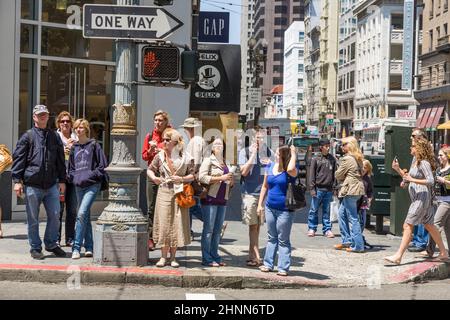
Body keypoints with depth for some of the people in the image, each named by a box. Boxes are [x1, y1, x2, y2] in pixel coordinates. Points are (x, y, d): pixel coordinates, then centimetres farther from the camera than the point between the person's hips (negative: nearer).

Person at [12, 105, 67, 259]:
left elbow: (60, 160, 16)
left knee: (54, 215, 1)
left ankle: (51, 244, 19)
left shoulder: (54, 137, 13)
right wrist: (17, 180, -8)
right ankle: (35, 248, 16)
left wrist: (62, 180, 12)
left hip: (52, 185, 3)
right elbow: (18, 158, -1)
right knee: (33, 219, 4)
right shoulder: (27, 136, 2)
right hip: (32, 185, -3)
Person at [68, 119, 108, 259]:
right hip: (79, 186, 6)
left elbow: (102, 165, -2)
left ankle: (76, 247, -15)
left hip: (92, 185, -6)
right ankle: (89, 247, 16)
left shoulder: (94, 145, -1)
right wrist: (73, 178, 4)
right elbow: (71, 167, 22)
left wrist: (90, 175, -10)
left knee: (82, 214, -17)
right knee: (86, 217, 10)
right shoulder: (74, 147, 14)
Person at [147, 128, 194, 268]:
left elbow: (192, 176, 3)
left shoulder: (184, 157, 2)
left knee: (177, 224, 0)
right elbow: (150, 169, 15)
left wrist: (181, 179, -14)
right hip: (164, 192, 1)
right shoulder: (160, 156, 5)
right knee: (163, 224, -1)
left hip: (179, 194, 0)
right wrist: (153, 177, -6)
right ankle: (163, 257, 8)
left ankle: (173, 257, 11)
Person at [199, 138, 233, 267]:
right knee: (208, 229, -4)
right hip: (210, 198, -7)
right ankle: (207, 259, -1)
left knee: (217, 230, 10)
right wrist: (221, 178, -16)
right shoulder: (208, 160, -3)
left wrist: (231, 181, 6)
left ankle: (215, 256, 17)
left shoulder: (225, 163, 18)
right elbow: (202, 177, -14)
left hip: (222, 199, 7)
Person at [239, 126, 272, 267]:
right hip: (250, 193, -4)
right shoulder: (245, 152, 0)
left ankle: (252, 256, 14)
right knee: (253, 226, -4)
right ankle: (256, 257, -3)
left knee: (257, 226, 7)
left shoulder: (267, 151, 12)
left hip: (264, 192, 4)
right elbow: (244, 171, -11)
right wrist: (253, 154, -12)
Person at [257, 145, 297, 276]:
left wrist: (293, 154, -24)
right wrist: (260, 204, 11)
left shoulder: (290, 170, -11)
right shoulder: (270, 167, 5)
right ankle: (268, 264, 23)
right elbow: (265, 186, 13)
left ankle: (283, 268, 8)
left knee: (283, 240, 3)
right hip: (270, 207, 5)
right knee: (272, 237, 16)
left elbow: (291, 169, -39)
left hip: (284, 210, -5)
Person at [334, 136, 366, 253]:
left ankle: (358, 245, -4)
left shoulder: (347, 159, -14)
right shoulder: (358, 158, 15)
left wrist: (340, 180, 15)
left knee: (353, 218, -6)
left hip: (350, 190, -10)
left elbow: (338, 175, -7)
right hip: (357, 188, 10)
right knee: (341, 214, 17)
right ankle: (346, 240, 20)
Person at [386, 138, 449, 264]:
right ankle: (443, 253, 25)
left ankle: (398, 256, -13)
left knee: (408, 226, -12)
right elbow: (408, 177, 23)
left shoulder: (424, 163, -14)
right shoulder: (415, 160, 14)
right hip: (417, 198, 10)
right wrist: (398, 169, 9)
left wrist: (412, 180, -23)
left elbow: (431, 181, -21)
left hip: (422, 197, -10)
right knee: (429, 225, 16)